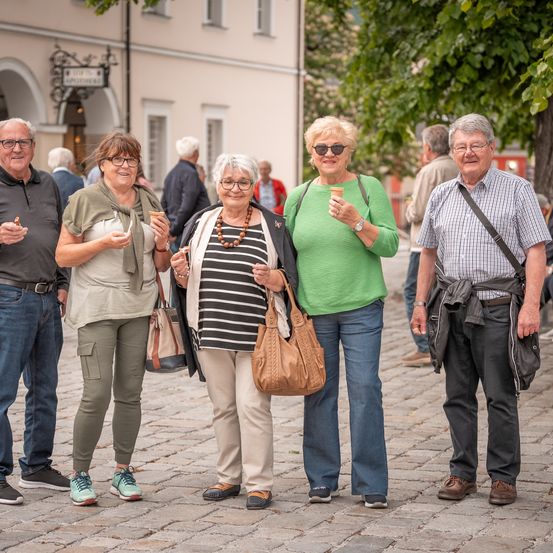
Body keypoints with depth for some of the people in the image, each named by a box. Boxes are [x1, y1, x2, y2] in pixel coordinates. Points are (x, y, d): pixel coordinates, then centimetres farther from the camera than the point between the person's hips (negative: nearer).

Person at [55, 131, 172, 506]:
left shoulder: (150, 203, 12)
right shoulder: (85, 200, -1)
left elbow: (161, 266, 18)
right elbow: (62, 255, -4)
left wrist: (162, 244, -4)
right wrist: (102, 243, -16)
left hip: (140, 308, 4)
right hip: (97, 307, -4)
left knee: (130, 392, 6)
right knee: (97, 393, -10)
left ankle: (123, 472, 17)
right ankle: (80, 474, 4)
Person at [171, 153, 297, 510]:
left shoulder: (272, 226, 2)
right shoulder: (201, 224, 10)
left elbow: (292, 278, 2)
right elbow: (187, 281, 14)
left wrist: (271, 278, -19)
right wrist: (181, 273, -8)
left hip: (256, 334, -4)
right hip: (212, 333, 4)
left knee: (252, 406, -8)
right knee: (223, 407, 11)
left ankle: (260, 483, 0)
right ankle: (229, 478, 22)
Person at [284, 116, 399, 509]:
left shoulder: (369, 188, 3)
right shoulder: (298, 196, 11)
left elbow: (390, 245, -4)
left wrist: (356, 221, -16)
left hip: (361, 307, -2)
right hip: (312, 310, 3)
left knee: (365, 390, -5)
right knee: (318, 393, 5)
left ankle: (371, 483, 2)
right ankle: (322, 479, 15)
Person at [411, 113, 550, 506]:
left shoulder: (516, 190, -1)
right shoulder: (441, 196, 13)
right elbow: (429, 252, 20)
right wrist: (421, 303, 13)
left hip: (497, 307, -4)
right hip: (452, 308, 5)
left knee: (501, 396, 0)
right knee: (458, 396, 9)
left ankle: (504, 477, 9)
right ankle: (462, 473, 18)